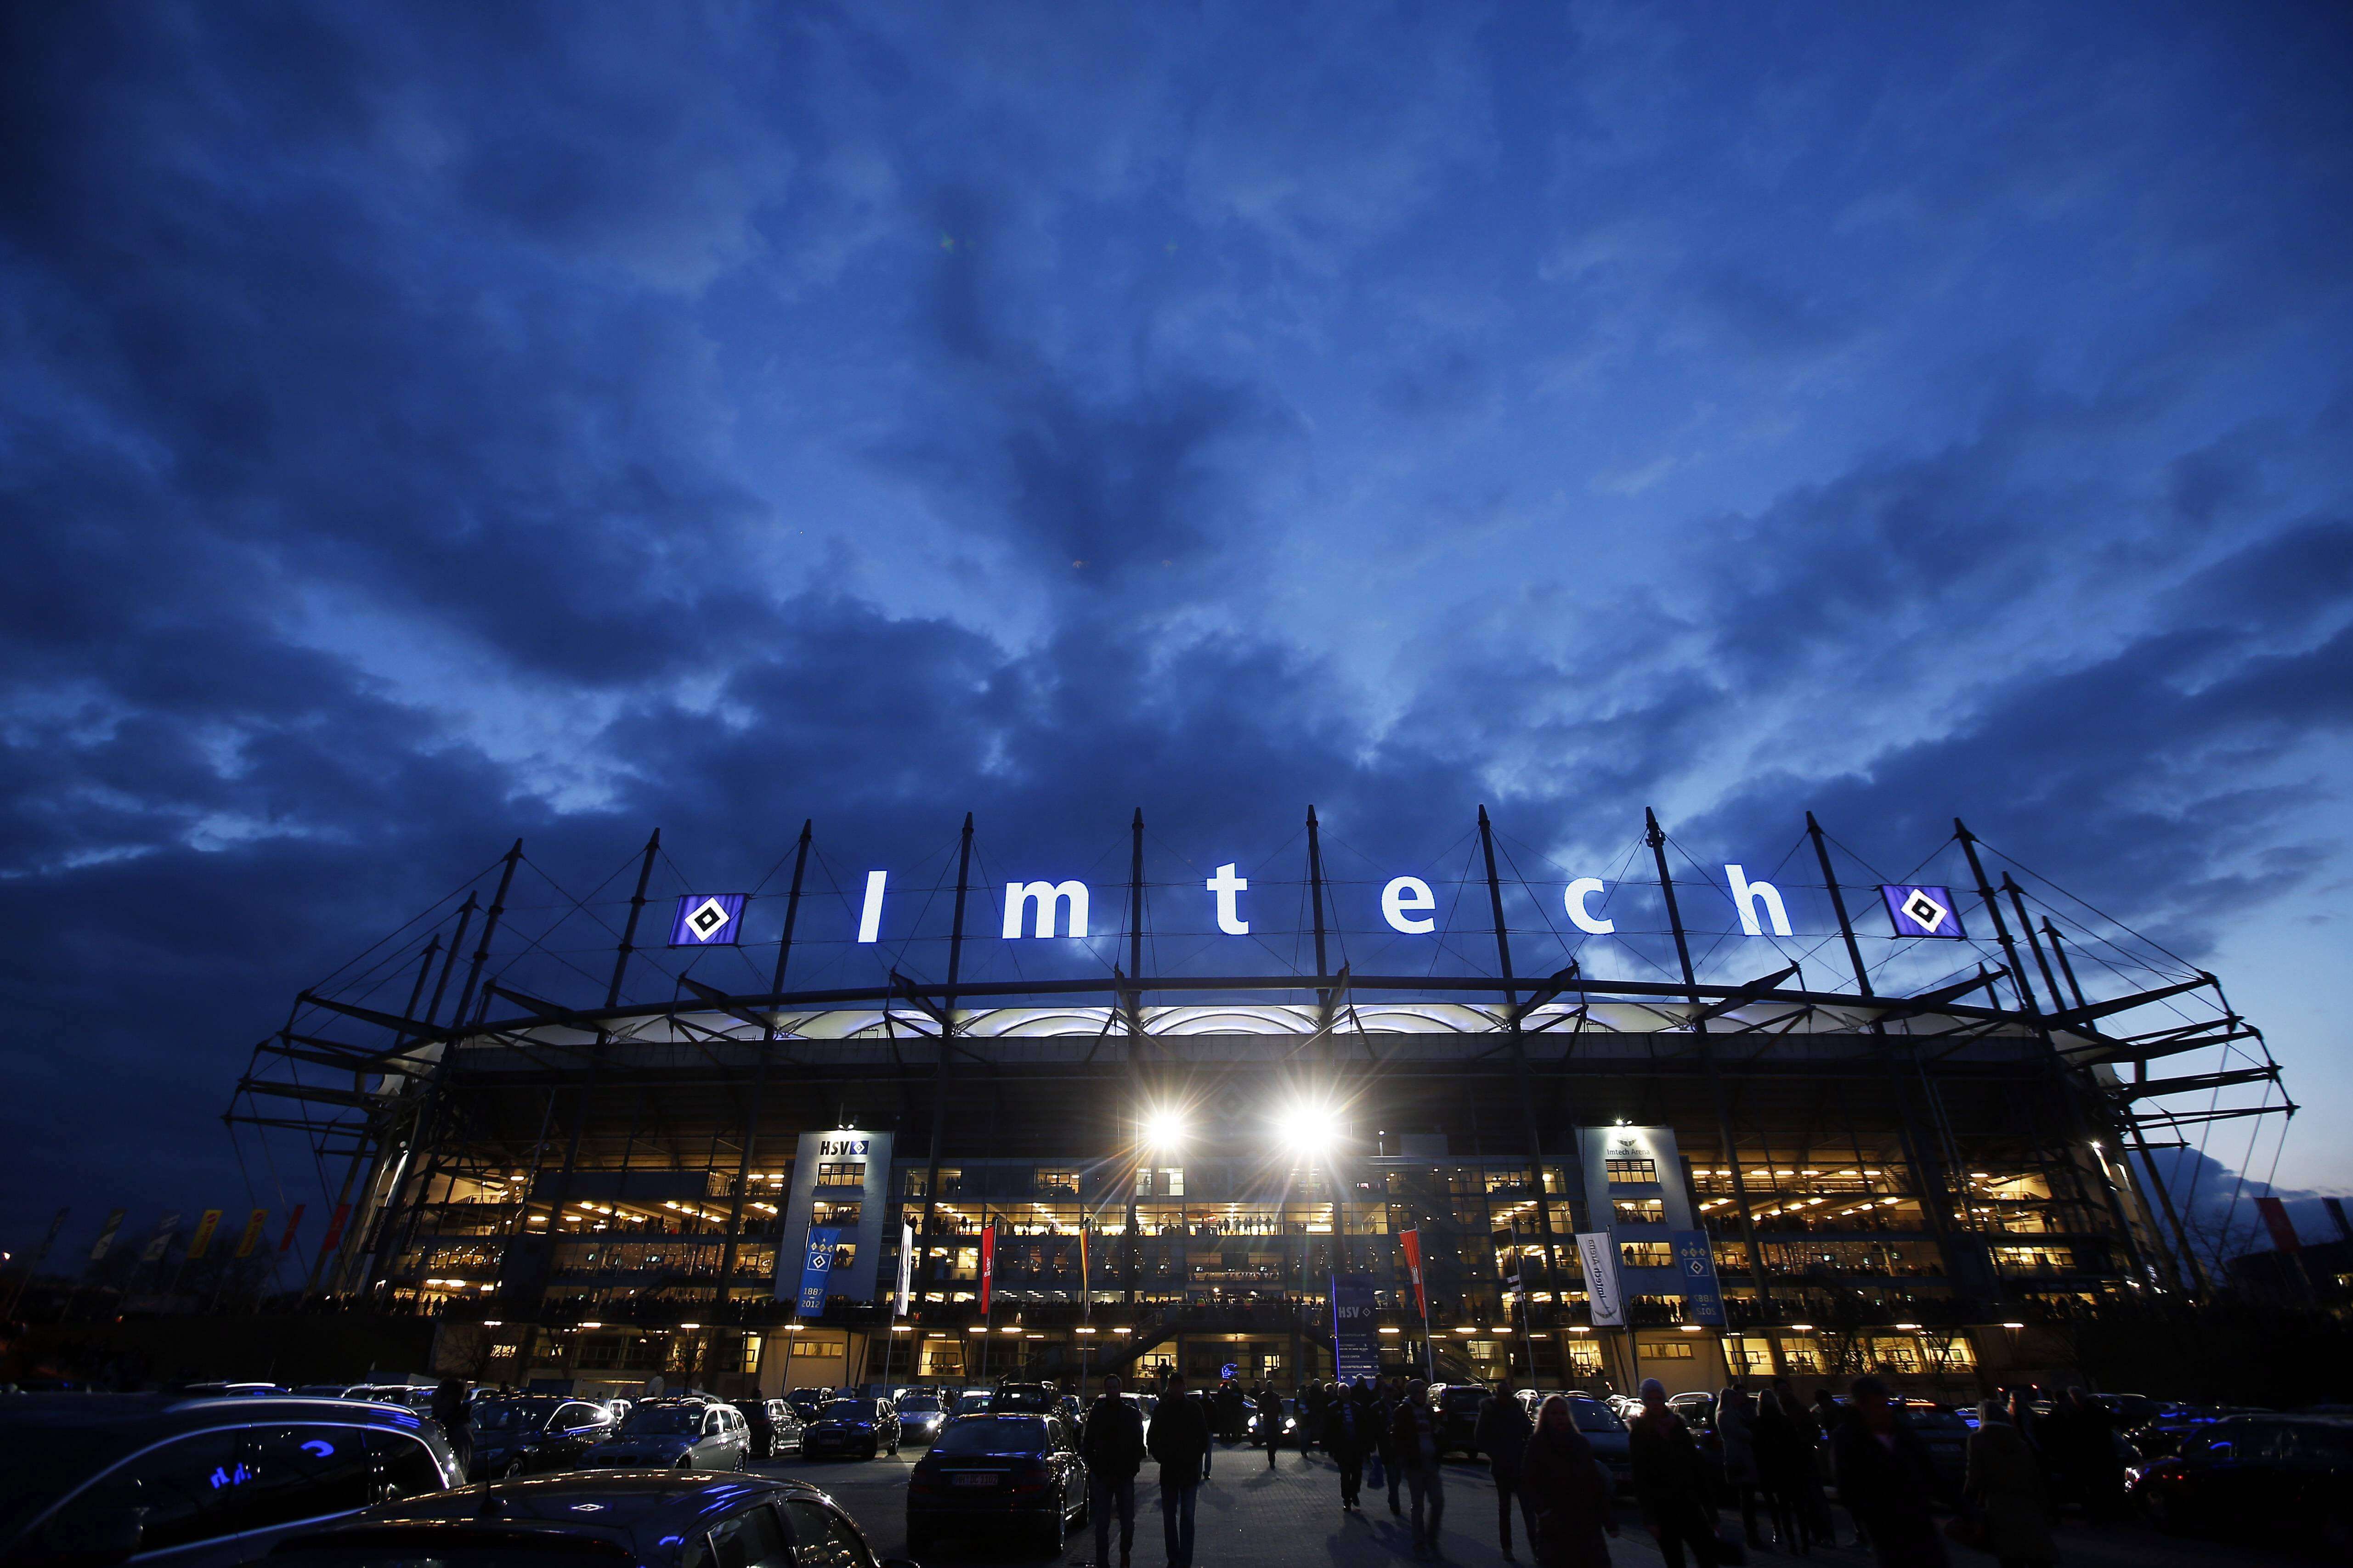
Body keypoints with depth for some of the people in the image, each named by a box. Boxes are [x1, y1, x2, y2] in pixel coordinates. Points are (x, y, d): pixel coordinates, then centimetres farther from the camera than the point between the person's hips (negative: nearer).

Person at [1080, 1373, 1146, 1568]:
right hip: (1102, 1477, 0)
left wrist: (1131, 1468, -5)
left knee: (1128, 1521, 4)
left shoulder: (1132, 1414, 3)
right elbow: (1087, 1445, 6)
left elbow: (1139, 1445, 5)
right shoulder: (1096, 1413, 3)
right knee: (1102, 1523, 1)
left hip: (1125, 1476, 0)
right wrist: (1096, 1468, -4)